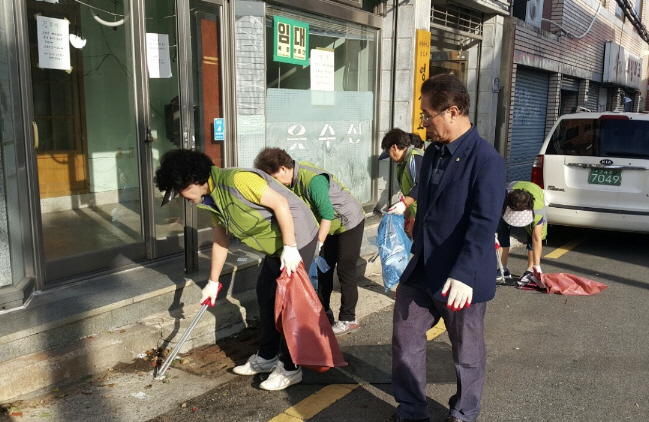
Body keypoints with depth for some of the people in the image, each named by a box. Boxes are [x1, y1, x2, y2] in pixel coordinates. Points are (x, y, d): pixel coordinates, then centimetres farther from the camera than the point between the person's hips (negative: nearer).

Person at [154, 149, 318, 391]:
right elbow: (220, 240, 13)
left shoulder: (236, 180, -26)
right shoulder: (211, 200, 4)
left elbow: (280, 203, -26)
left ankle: (290, 369, 11)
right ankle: (267, 357, 32)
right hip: (275, 246, 10)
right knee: (265, 296, 16)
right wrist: (213, 282, 17)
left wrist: (290, 248, -24)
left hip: (297, 238, -10)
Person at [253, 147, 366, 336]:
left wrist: (318, 244, -27)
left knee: (345, 271, -3)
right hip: (328, 225, 8)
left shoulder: (312, 180, -33)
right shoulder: (291, 180, -8)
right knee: (323, 269, 10)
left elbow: (327, 214, -31)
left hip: (349, 223, -8)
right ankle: (324, 313, 22)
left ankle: (348, 320, 7)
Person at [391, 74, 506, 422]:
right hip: (420, 270, 7)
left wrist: (464, 275, -34)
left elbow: (483, 223, -25)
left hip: (460, 279, -7)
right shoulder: (432, 152, 7)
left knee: (467, 352, 13)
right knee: (405, 340, 12)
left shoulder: (485, 159, -17)